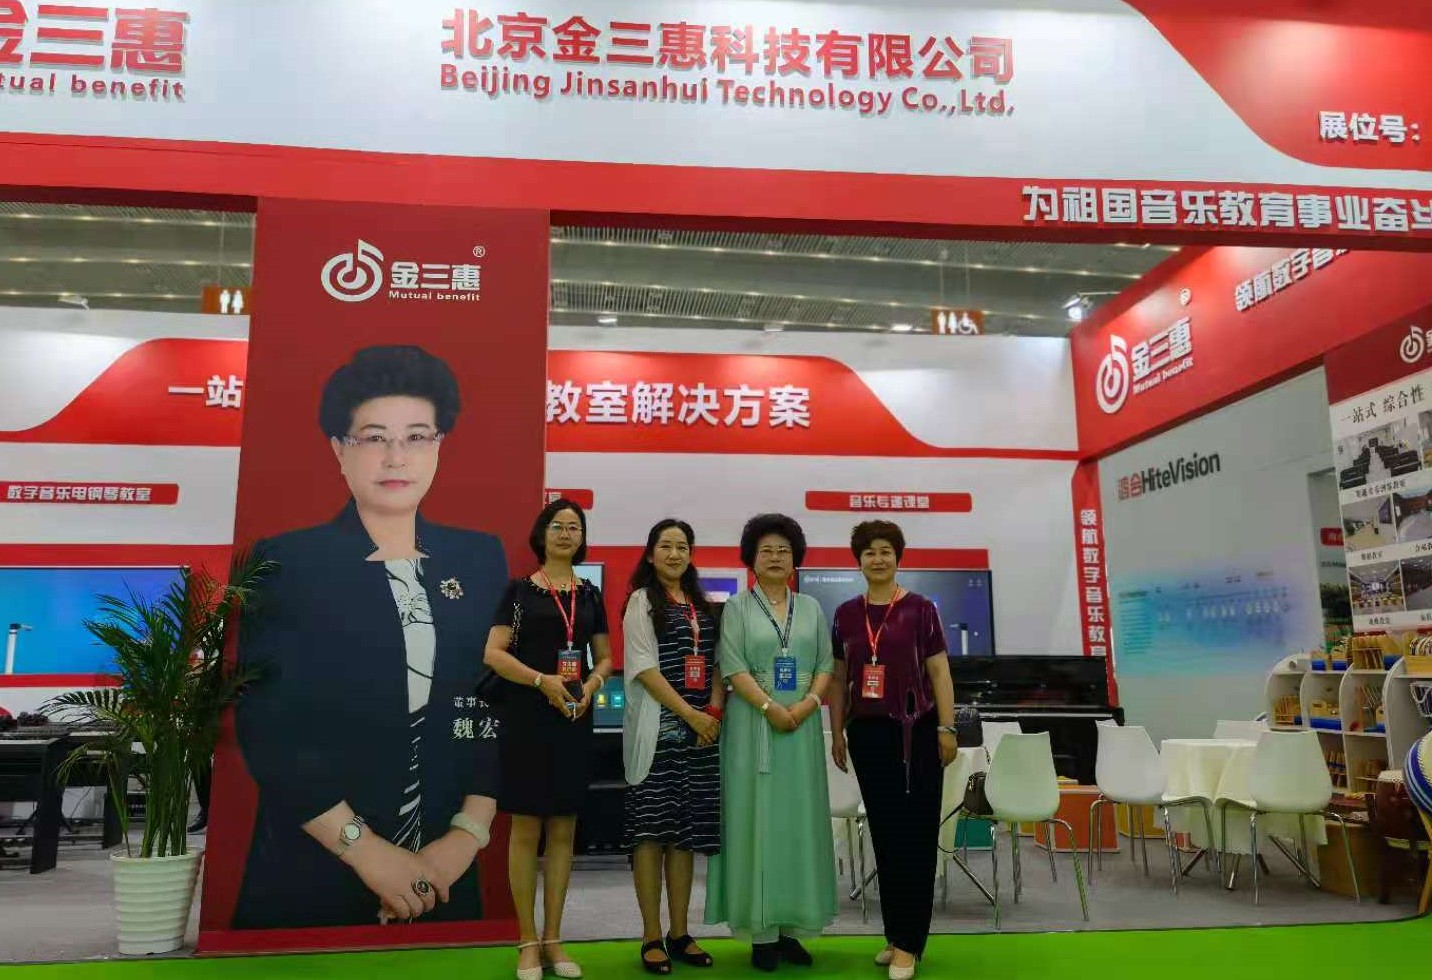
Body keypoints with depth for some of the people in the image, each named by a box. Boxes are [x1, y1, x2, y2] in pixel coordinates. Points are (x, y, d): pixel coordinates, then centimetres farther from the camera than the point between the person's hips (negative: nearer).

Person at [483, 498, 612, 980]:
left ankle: (553, 939, 20)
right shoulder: (520, 589, 0)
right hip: (527, 719, -4)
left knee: (564, 831, 9)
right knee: (526, 830, 2)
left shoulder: (590, 594, 11)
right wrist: (543, 680, -19)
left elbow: (605, 656, 15)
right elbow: (493, 653, -7)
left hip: (575, 719, 4)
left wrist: (591, 683, -6)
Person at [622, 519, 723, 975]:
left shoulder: (704, 605, 16)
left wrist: (714, 712, -4)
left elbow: (716, 664, 14)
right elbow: (644, 667, -9)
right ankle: (651, 937, 5)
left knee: (686, 830, 7)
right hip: (657, 728, -5)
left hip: (701, 730, 5)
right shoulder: (642, 601, 0)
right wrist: (690, 713, -15)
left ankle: (680, 932, 15)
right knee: (652, 829, -3)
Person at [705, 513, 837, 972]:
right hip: (753, 726, -3)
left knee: (800, 821, 4)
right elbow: (733, 666, -7)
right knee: (757, 820, -2)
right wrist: (770, 707, -17)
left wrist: (808, 703, -11)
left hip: (803, 726, 3)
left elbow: (825, 664, 7)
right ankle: (762, 932, 4)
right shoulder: (737, 608, 2)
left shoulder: (811, 608, 12)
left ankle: (791, 928, 13)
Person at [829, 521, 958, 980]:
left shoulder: (920, 608, -2)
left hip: (915, 731, -4)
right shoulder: (846, 614, 8)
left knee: (916, 834, -1)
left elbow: (939, 671, -3)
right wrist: (836, 732, 10)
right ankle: (895, 934, 22)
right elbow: (839, 678, 12)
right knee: (884, 833, 11)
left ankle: (908, 942, 5)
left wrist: (947, 728, -8)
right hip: (867, 733, 4)